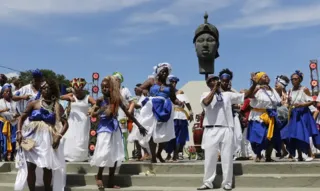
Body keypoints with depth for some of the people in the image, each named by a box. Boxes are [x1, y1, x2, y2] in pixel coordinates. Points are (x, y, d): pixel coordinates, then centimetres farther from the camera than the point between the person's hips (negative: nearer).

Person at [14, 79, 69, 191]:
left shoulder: (57, 106, 2)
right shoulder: (34, 103, 2)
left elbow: (65, 123, 0)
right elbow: (22, 117, 7)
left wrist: (59, 136, -13)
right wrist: (19, 132, -5)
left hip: (48, 139, 0)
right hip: (32, 138, 0)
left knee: (48, 167, 3)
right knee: (30, 167, 0)